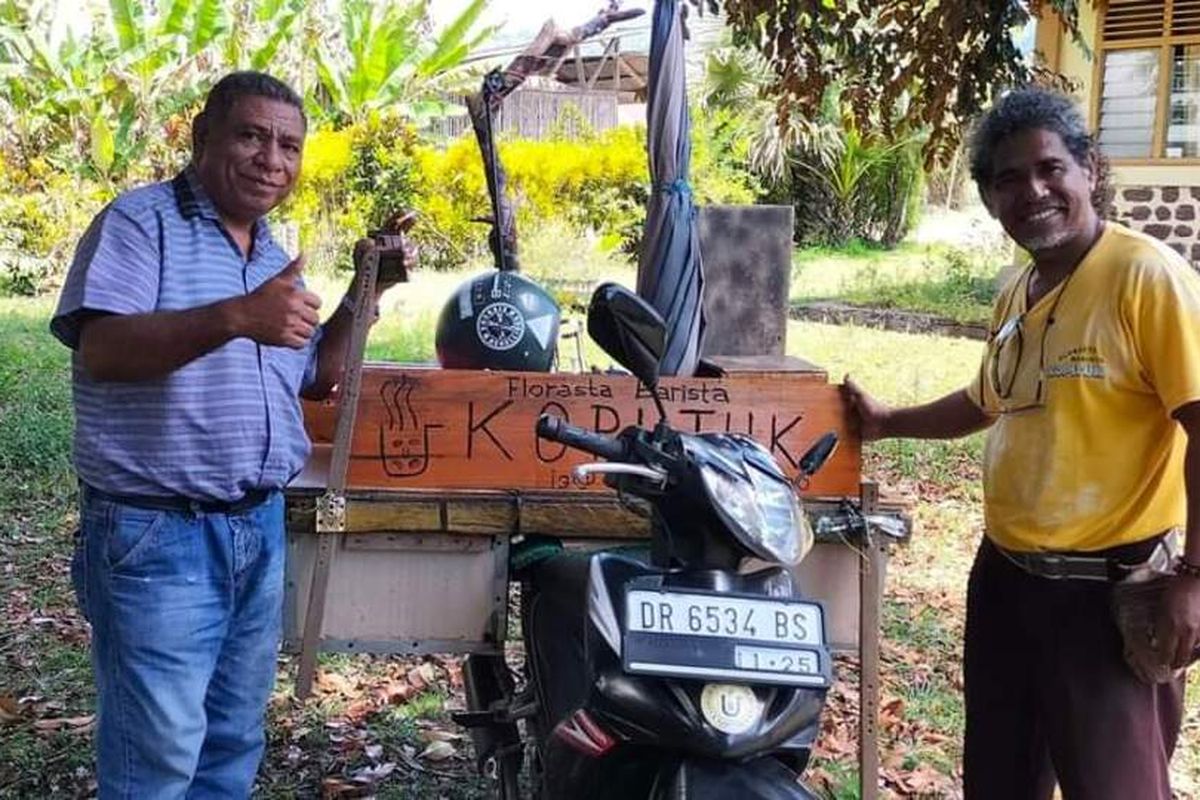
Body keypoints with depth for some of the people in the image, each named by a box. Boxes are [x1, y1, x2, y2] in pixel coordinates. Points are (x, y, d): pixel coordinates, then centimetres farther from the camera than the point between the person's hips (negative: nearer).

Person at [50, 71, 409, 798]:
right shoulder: (140, 223, -9)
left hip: (260, 528, 8)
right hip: (158, 535, -7)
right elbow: (99, 349, -24)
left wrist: (363, 294, 5)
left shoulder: (276, 255, 14)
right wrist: (235, 317, -36)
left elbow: (315, 378, 19)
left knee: (234, 741, 18)